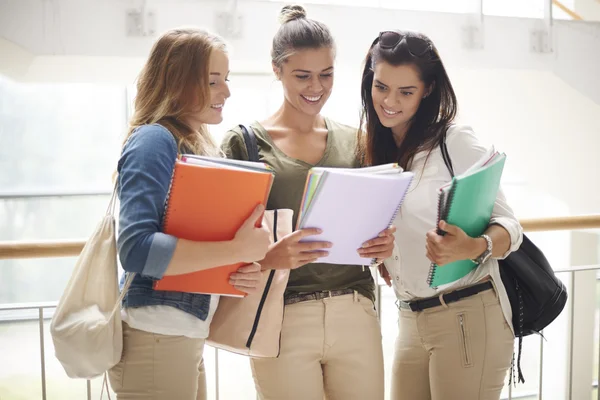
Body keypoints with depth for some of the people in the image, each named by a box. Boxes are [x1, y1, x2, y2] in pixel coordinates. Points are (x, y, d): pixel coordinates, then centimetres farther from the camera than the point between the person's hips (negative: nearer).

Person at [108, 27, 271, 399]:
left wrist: (247, 269, -5)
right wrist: (239, 250, -25)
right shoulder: (154, 141, -15)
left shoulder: (199, 145, 12)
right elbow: (136, 248, -25)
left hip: (188, 335, 9)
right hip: (156, 339, -8)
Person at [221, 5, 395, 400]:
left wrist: (383, 244, -6)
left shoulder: (354, 141, 9)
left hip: (356, 313, 3)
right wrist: (269, 256, -23)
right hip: (283, 320, -3)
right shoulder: (244, 142, 0)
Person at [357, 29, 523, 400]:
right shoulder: (372, 149, 8)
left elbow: (508, 225, -12)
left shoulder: (456, 141, -10)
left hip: (469, 317, -6)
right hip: (410, 321, 6)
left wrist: (475, 248, -31)